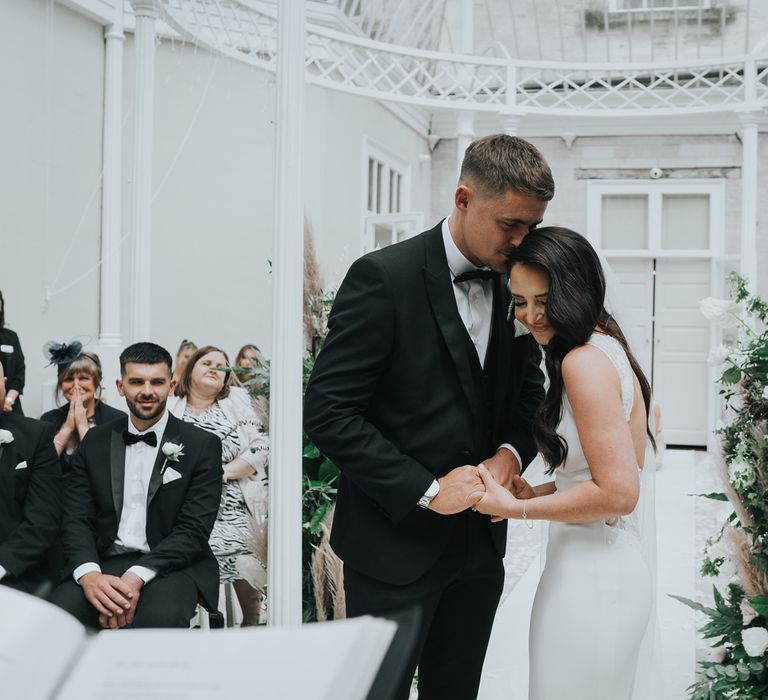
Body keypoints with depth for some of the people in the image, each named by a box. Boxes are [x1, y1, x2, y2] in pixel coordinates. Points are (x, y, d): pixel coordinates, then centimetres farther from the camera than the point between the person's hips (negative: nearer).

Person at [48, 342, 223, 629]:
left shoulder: (203, 445, 2)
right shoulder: (95, 441, 13)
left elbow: (194, 529, -6)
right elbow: (76, 519, 5)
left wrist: (137, 576, -22)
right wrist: (89, 574, -17)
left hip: (172, 565, -2)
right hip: (104, 564, 3)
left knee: (161, 616, -37)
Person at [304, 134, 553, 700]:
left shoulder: (514, 289, 6)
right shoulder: (384, 277, -14)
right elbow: (327, 412, -17)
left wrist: (511, 452, -6)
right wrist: (426, 489, -19)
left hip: (480, 543, 6)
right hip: (396, 544, -6)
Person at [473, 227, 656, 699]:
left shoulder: (584, 360, -18)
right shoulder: (607, 347, 11)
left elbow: (618, 492, -21)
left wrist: (516, 508, -13)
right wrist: (540, 492, 5)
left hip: (589, 578, -10)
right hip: (618, 566, 10)